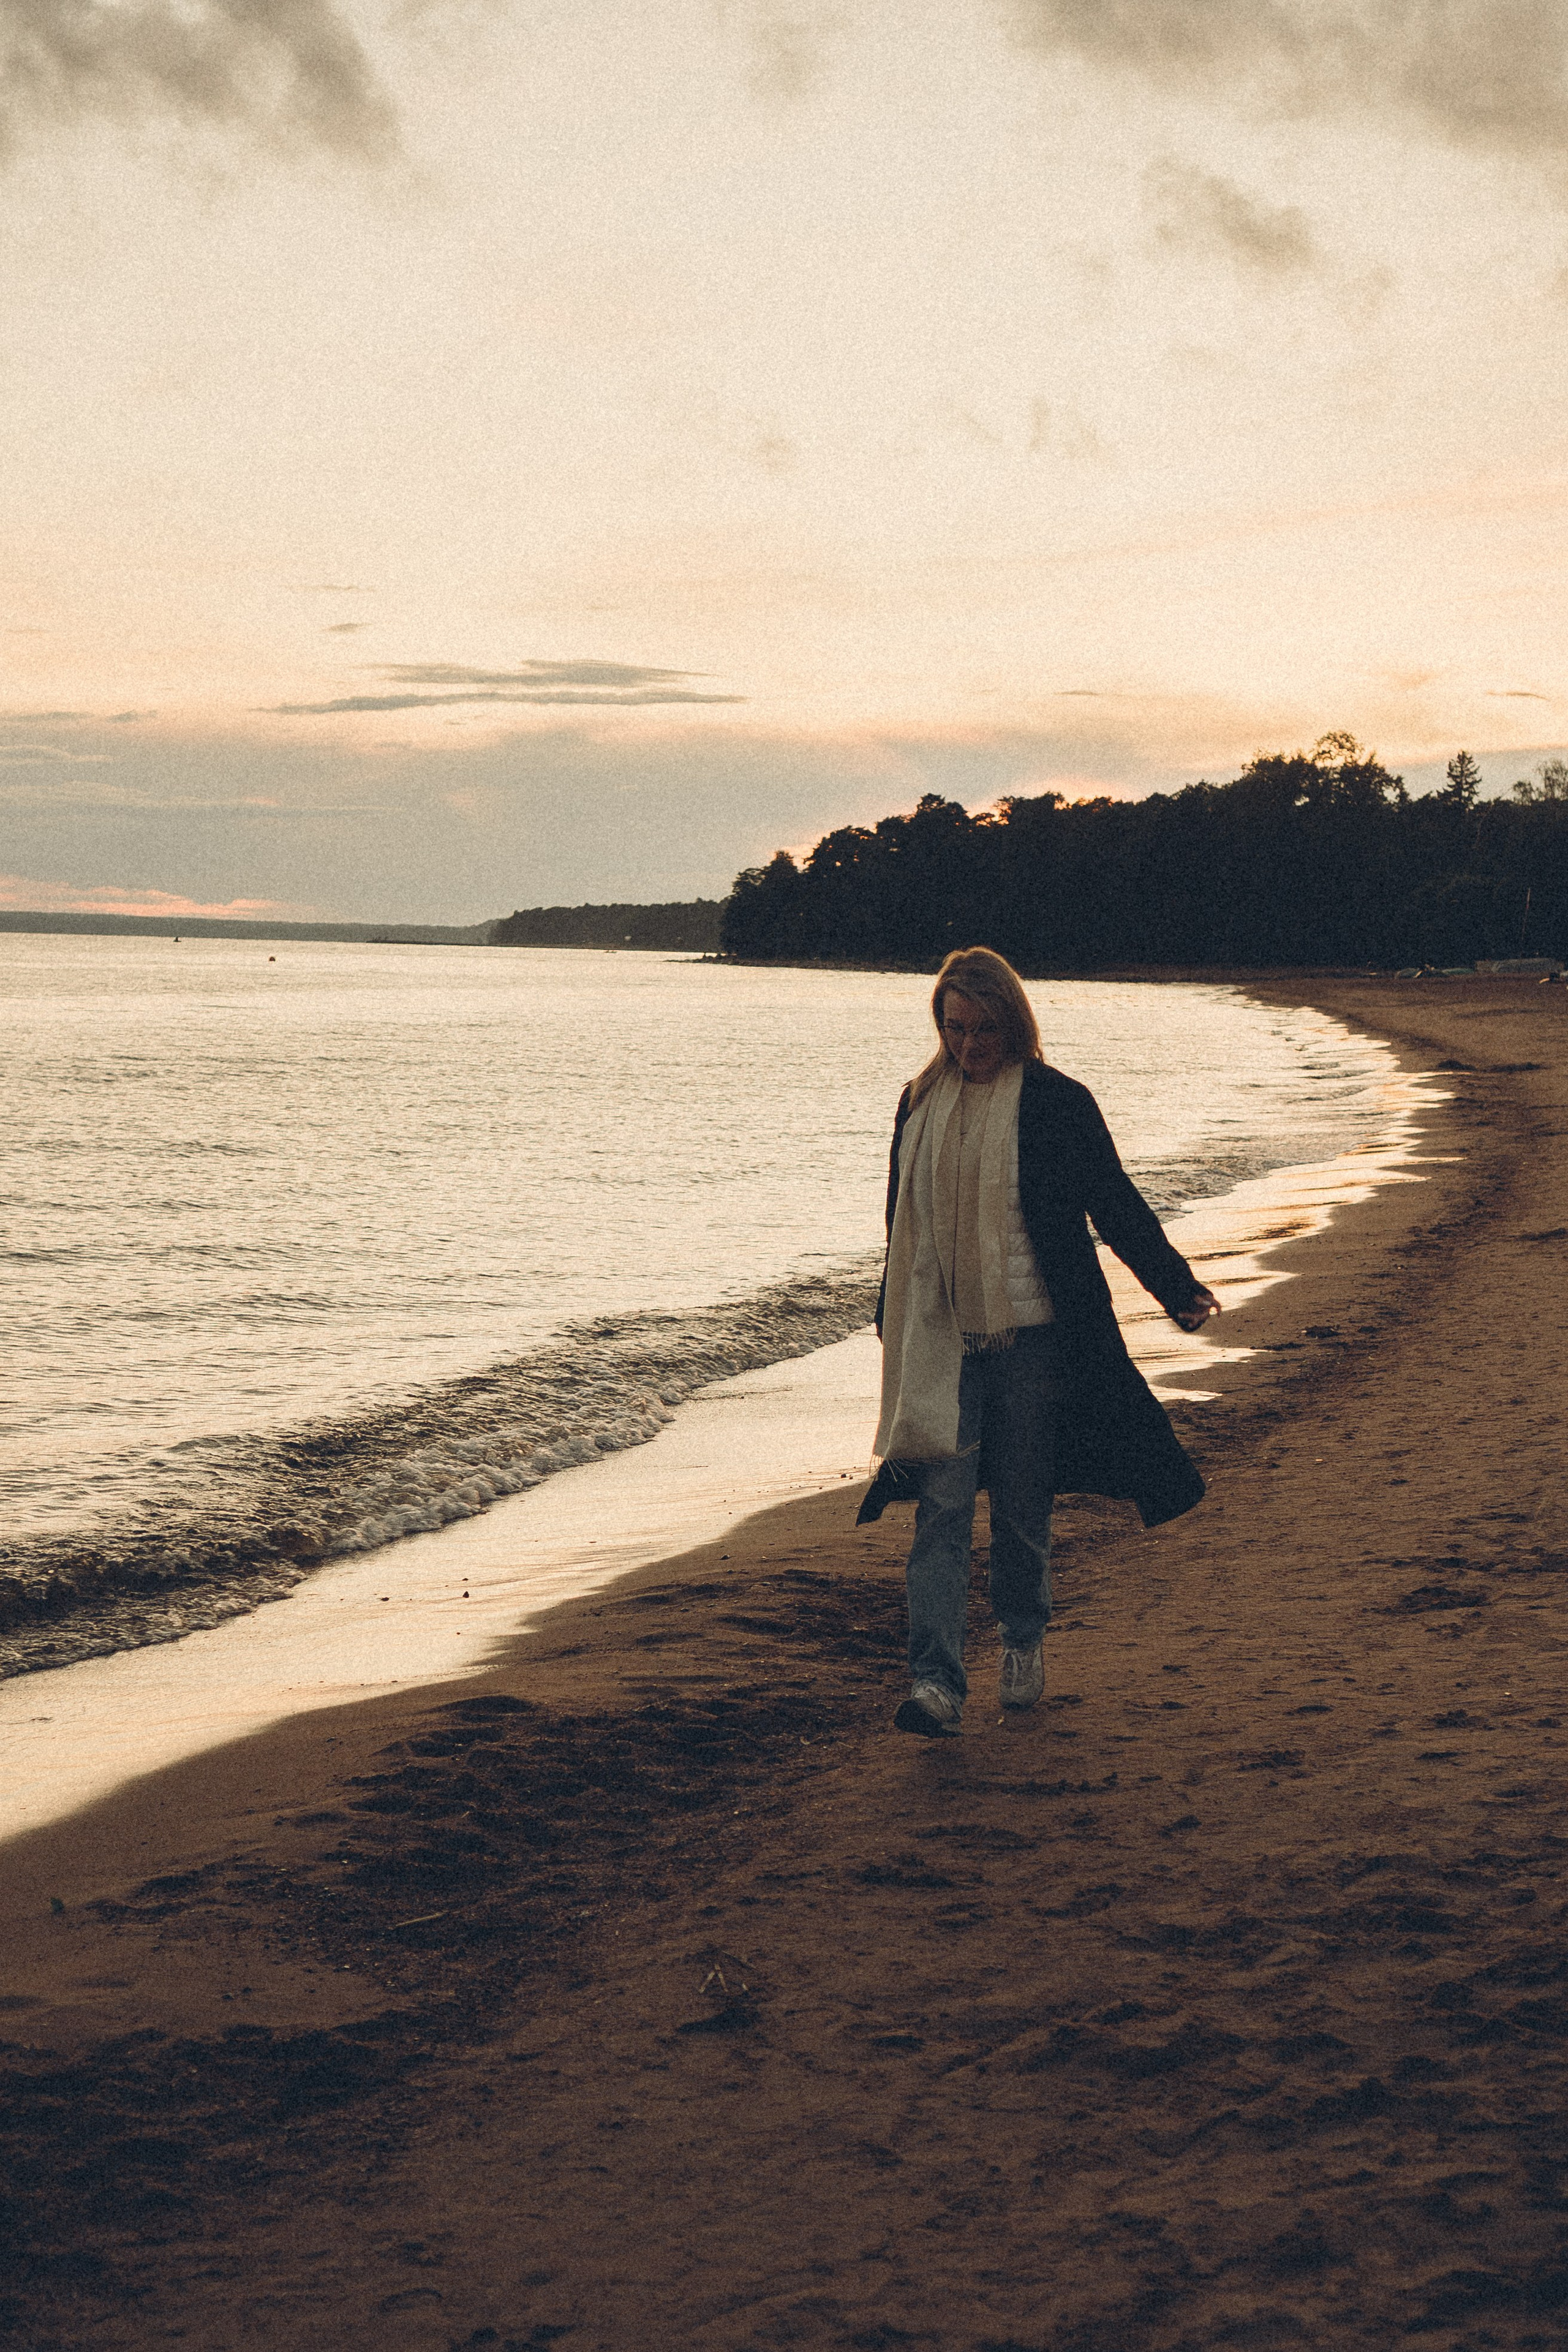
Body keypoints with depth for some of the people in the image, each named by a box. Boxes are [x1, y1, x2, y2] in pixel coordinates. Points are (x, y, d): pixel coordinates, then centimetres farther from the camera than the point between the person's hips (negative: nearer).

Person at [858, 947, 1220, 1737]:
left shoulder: (1057, 1103, -4)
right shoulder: (921, 1103, 9)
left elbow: (1117, 1203, -1)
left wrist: (1177, 1288, -9)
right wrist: (893, 1324, 25)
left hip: (1030, 1335, -2)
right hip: (942, 1339, 3)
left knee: (1022, 1503, 7)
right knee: (941, 1504, -7)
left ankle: (1023, 1644, 30)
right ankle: (936, 1680, -11)